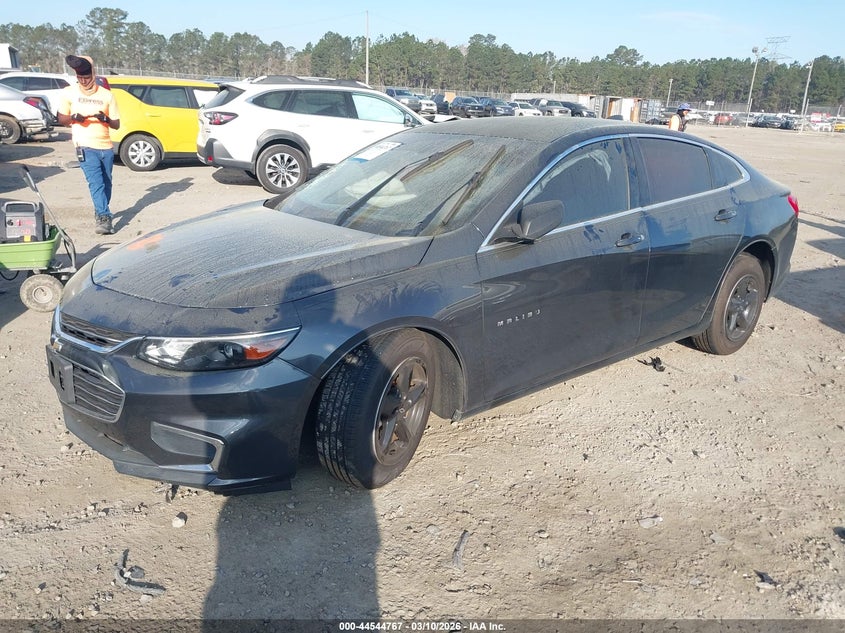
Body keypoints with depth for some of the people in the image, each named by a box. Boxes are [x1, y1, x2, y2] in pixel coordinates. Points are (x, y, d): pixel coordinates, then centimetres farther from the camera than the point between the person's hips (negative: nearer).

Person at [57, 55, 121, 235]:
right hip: (85, 147, -3)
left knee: (106, 183, 14)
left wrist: (105, 119, -16)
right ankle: (104, 218, -24)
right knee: (96, 182, -17)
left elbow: (116, 124, 6)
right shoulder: (69, 93, 1)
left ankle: (101, 212, 34)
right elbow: (61, 119, 6)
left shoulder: (106, 95, 4)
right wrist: (73, 117, -16)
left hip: (106, 147, 3)